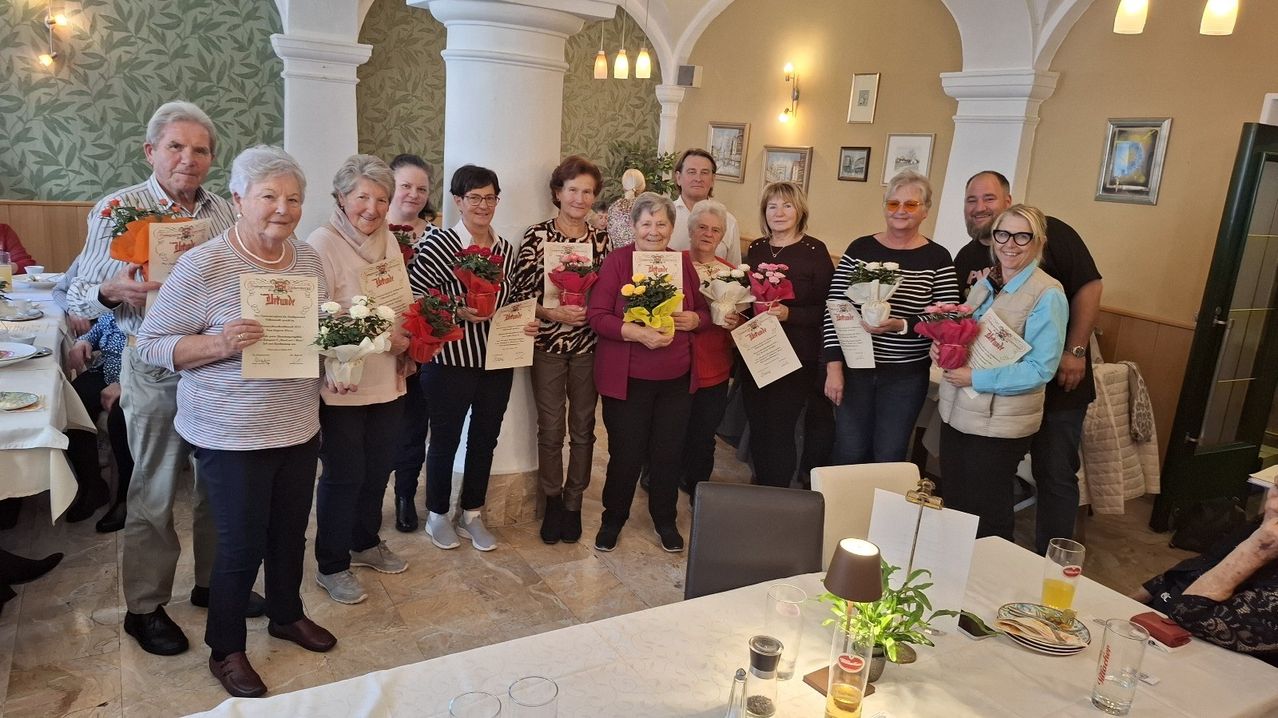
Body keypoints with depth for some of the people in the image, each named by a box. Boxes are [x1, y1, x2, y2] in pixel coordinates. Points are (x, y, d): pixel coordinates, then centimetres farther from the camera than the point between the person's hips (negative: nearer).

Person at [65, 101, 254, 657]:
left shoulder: (224, 212, 6)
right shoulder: (116, 209, -6)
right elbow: (78, 298, -4)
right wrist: (111, 290, -25)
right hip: (156, 371, -4)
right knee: (155, 493, 7)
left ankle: (214, 581, 34)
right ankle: (144, 608, 24)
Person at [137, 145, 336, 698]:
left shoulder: (308, 259, 3)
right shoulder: (202, 265, -16)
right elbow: (151, 344, -12)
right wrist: (219, 344, -28)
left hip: (299, 428, 6)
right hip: (233, 437, -6)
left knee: (290, 533, 20)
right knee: (242, 545, 6)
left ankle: (286, 614, 44)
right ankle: (225, 651, 29)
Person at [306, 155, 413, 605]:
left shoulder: (388, 241, 8)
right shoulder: (321, 244, -15)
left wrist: (410, 340, -2)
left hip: (387, 381, 7)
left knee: (378, 469, 18)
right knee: (344, 476, 4)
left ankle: (365, 542, 40)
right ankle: (331, 567, 23)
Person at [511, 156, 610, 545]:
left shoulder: (601, 238, 3)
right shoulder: (537, 235, -6)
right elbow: (520, 292, -6)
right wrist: (553, 312, -19)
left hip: (589, 343, 3)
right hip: (548, 343, -2)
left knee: (583, 427, 10)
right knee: (551, 428, 7)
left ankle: (573, 502, 27)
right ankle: (552, 501, 26)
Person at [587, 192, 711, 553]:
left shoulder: (683, 263, 5)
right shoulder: (617, 260, -7)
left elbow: (704, 311, 14)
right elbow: (597, 315, -12)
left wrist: (693, 319, -9)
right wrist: (638, 333, -24)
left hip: (677, 378, 4)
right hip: (627, 378, -3)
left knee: (669, 452, 12)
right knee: (626, 453, 7)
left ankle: (665, 520, 33)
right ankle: (613, 518, 31)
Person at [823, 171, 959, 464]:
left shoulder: (937, 258, -3)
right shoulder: (859, 248, 1)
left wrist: (901, 326, -23)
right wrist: (834, 367, -6)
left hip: (906, 376, -1)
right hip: (854, 368, 1)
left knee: (888, 457, 7)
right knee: (848, 452, 7)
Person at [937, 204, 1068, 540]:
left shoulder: (1047, 296, -13)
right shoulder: (984, 284, 8)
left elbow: (1040, 370, -18)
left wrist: (975, 378, -21)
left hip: (1000, 424, -6)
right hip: (956, 412, 7)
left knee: (987, 519, 8)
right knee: (952, 506, 18)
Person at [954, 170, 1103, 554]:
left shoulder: (1050, 233, -8)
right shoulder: (966, 259, 8)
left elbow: (1089, 286, -10)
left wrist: (1075, 352, -15)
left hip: (1058, 382, -5)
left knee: (1055, 476, 4)